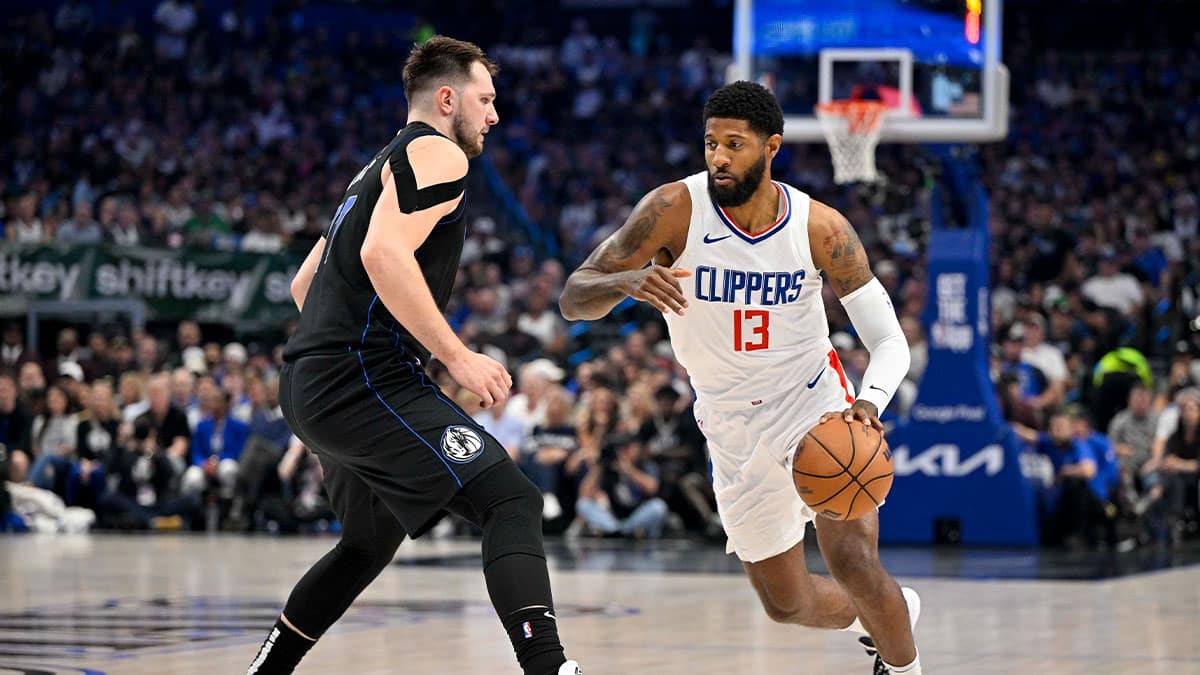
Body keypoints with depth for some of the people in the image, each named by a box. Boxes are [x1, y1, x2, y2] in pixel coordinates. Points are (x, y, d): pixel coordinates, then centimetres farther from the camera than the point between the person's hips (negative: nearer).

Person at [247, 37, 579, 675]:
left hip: (308, 384, 10)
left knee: (371, 540, 28)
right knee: (512, 501, -18)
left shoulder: (379, 168, 26)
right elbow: (385, 253, -21)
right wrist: (456, 355, -19)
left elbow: (304, 282, 31)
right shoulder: (437, 153, -4)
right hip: (365, 382, -10)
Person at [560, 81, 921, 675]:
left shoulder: (820, 229, -17)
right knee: (787, 603, 9)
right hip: (735, 427, 2)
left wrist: (870, 403, -34)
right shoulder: (675, 209, -18)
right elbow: (573, 299, -18)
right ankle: (883, 613, 42)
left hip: (816, 402, -2)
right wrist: (627, 281, -42)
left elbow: (889, 342, -12)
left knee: (853, 562, -21)